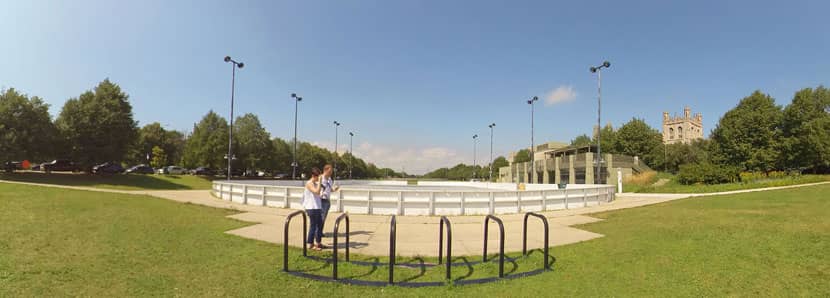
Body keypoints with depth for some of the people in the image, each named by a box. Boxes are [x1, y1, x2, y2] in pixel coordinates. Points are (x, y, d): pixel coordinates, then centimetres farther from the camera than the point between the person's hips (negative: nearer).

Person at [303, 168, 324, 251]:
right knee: (313, 225, -3)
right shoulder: (309, 183, -11)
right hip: (311, 208, -9)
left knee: (320, 224, 13)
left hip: (317, 207, 9)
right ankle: (311, 244, 8)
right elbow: (317, 191, -26)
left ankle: (318, 242, 23)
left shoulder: (315, 183, 15)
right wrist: (319, 182, -22)